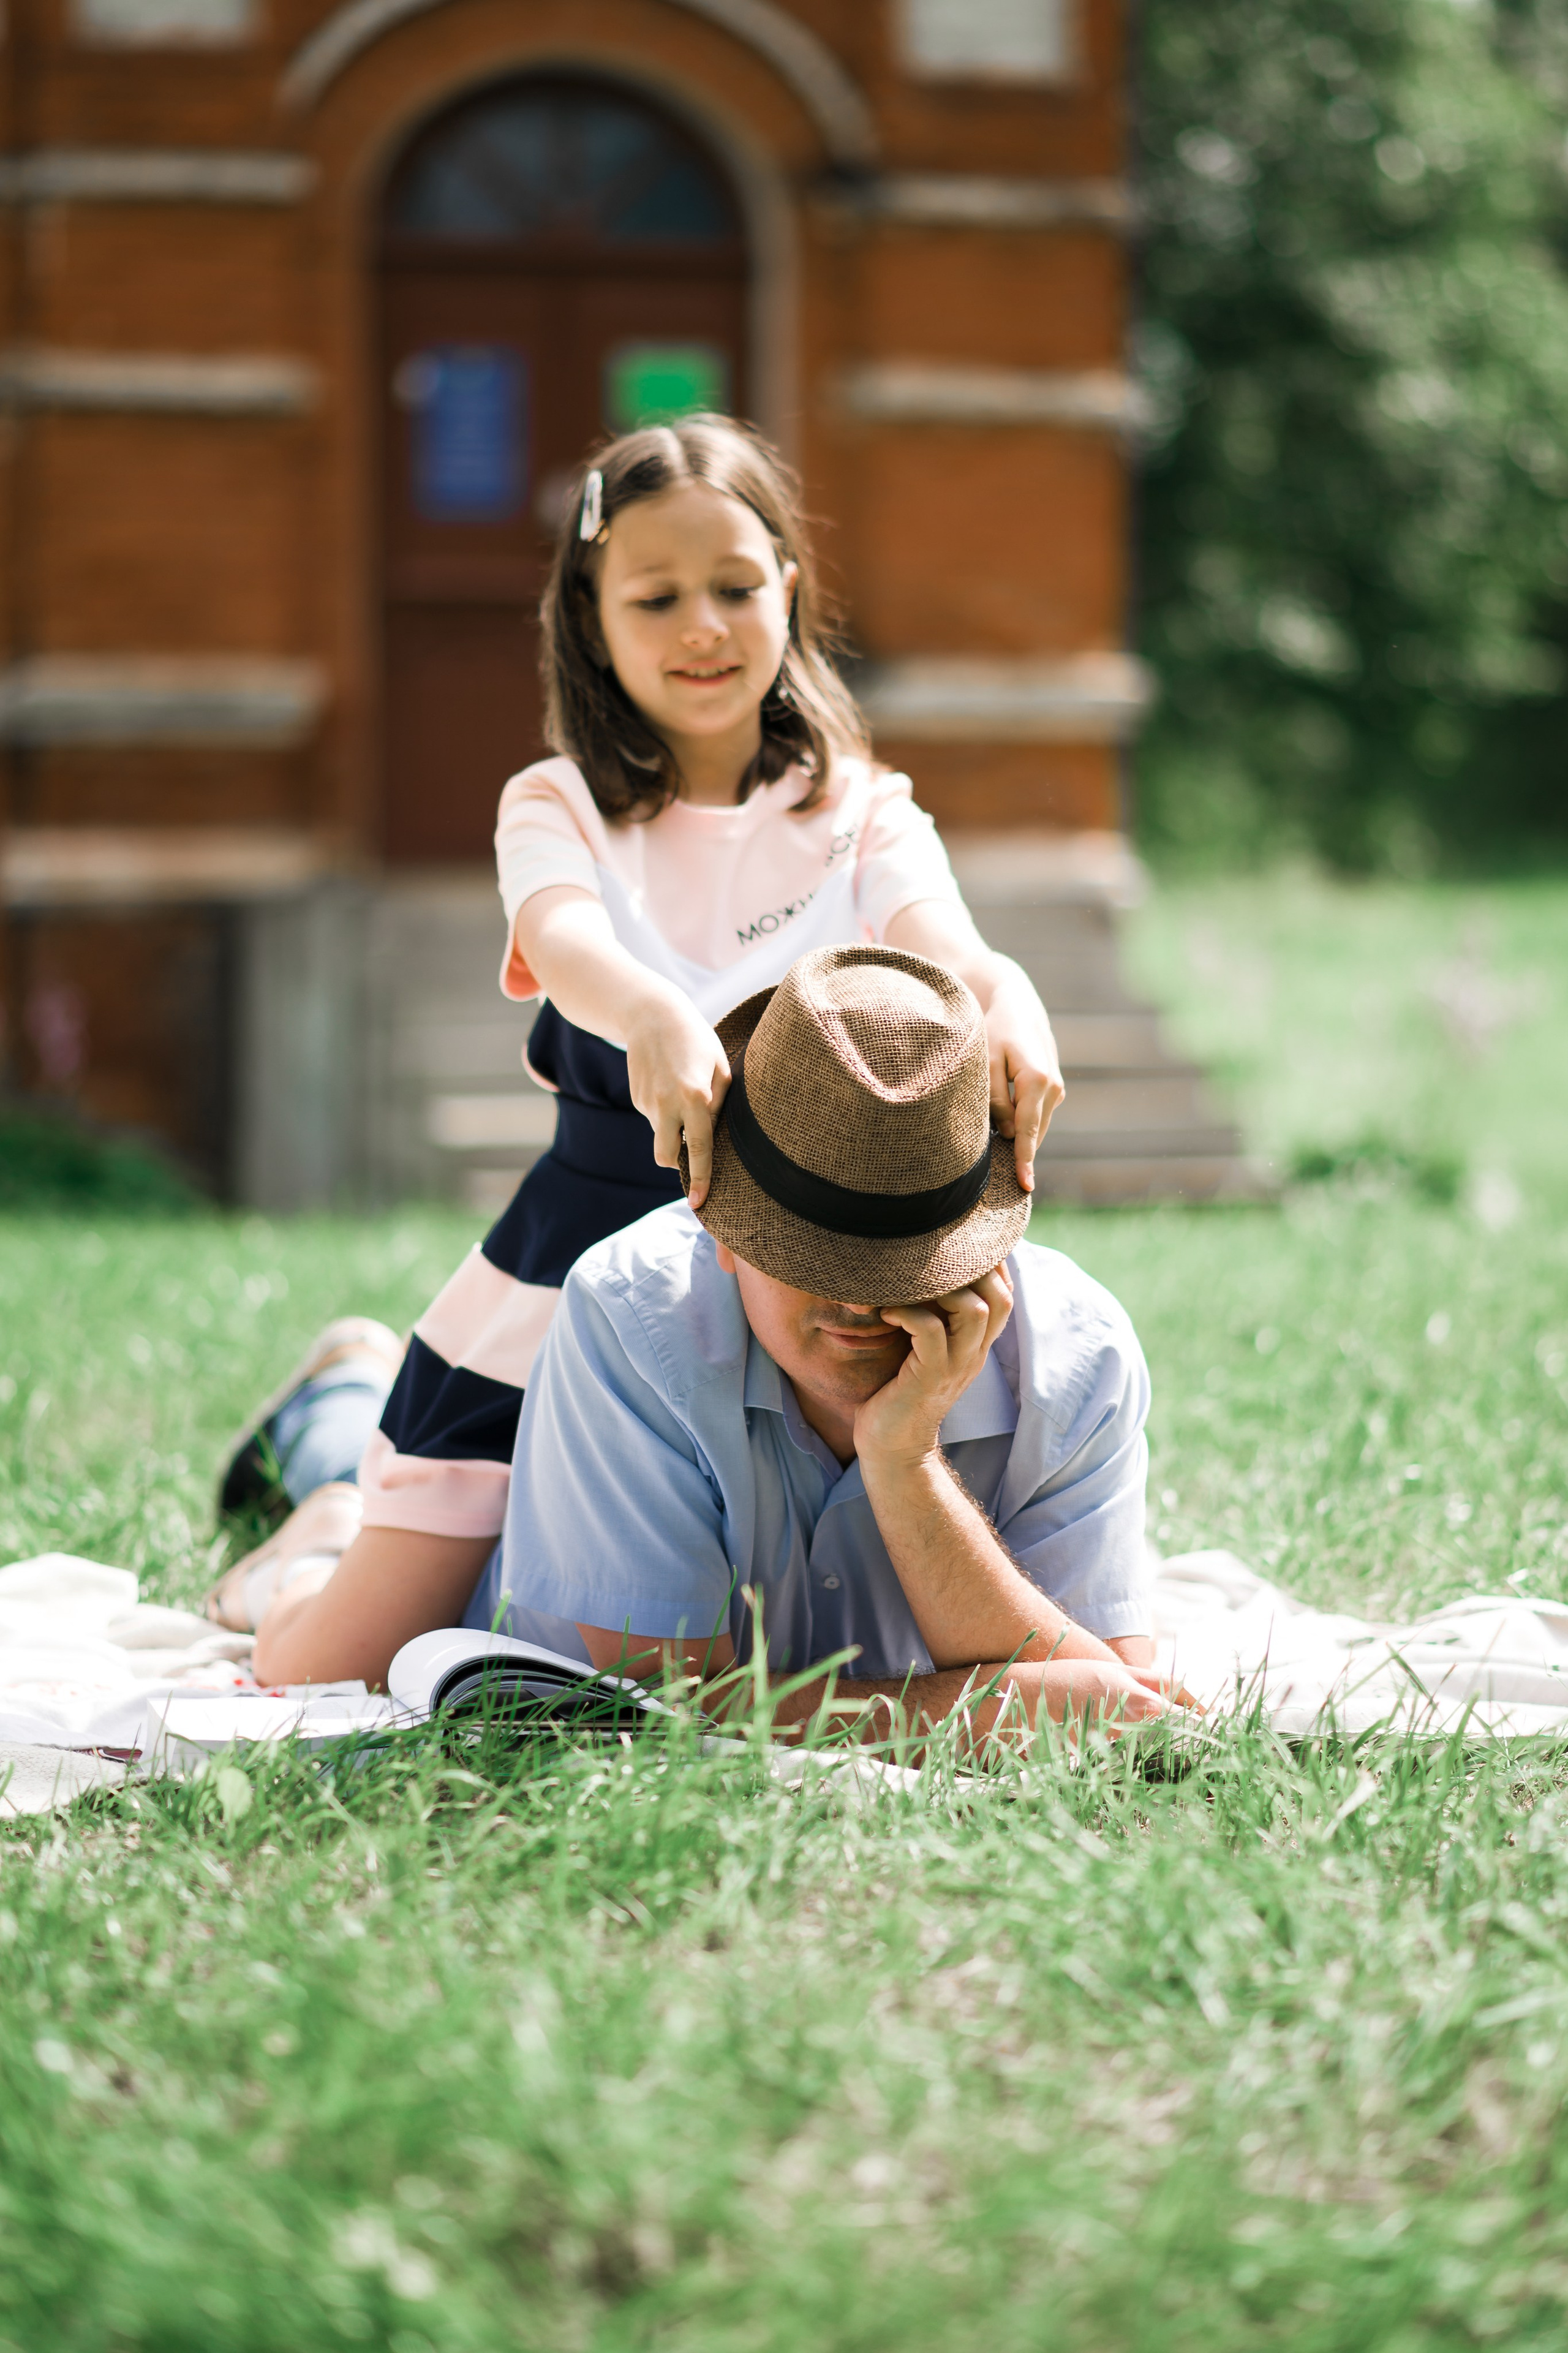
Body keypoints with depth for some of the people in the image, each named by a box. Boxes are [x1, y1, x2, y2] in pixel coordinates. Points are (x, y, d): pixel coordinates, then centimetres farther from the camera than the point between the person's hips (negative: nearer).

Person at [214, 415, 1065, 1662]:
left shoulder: (860, 814, -1)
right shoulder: (561, 809, -3)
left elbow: (938, 945, -21)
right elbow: (565, 944, -26)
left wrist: (1009, 1001, -47)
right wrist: (653, 1019, -51)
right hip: (563, 1283, -1)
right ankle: (337, 1518, 37)